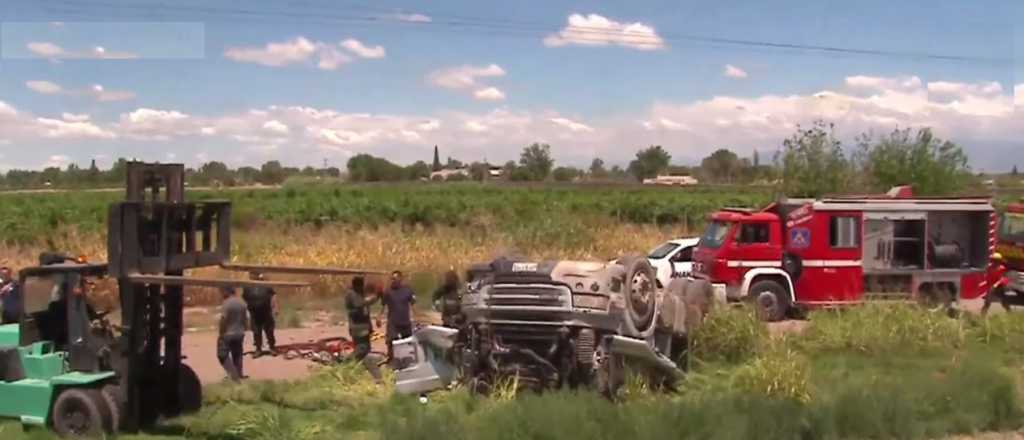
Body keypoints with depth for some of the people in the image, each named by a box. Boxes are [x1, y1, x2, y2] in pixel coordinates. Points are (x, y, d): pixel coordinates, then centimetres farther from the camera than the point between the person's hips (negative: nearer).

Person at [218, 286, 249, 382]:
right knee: (237, 355, 16)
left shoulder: (227, 303, -19)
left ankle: (233, 375, -7)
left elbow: (223, 319, -19)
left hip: (228, 334, -7)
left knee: (223, 354, 2)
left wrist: (220, 333, -11)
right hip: (240, 333, 7)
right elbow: (245, 319, 11)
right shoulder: (242, 303, 5)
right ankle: (239, 375, 21)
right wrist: (244, 329, 21)